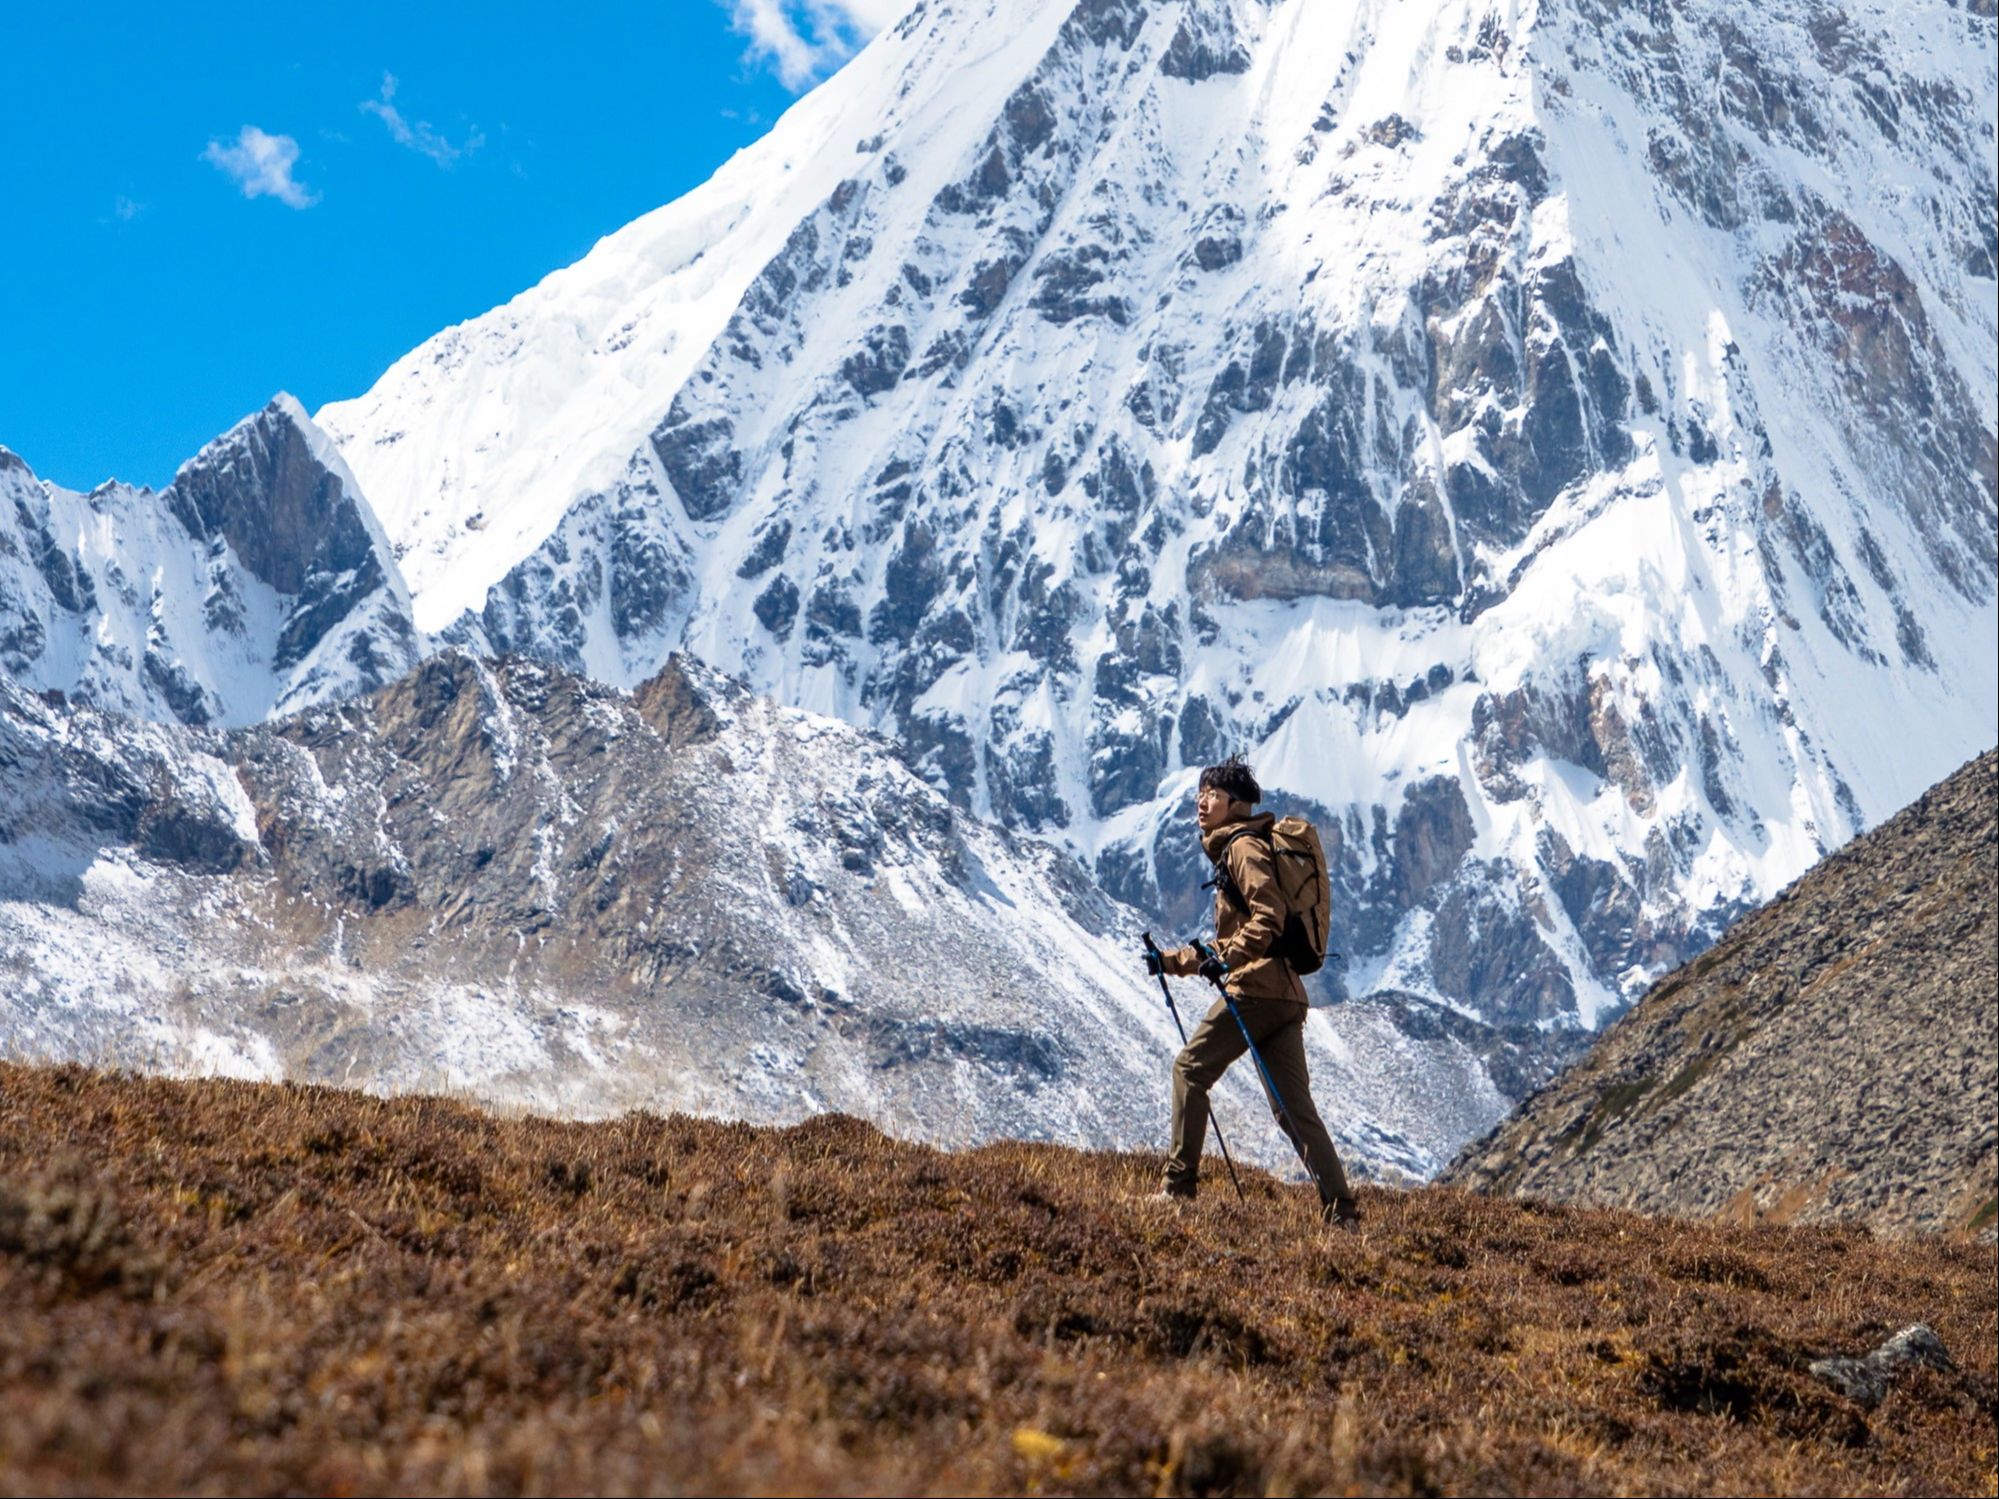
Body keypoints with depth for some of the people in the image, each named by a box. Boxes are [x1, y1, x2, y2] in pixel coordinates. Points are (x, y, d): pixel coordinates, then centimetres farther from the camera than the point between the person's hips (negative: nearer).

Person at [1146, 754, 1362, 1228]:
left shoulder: (1244, 846, -3)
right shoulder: (1229, 850, 28)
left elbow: (1269, 918, -18)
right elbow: (1232, 940, 33)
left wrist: (1227, 960, -26)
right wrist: (1173, 960, 29)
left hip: (1257, 988, -10)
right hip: (1286, 994, 10)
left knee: (1190, 1068, 0)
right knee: (1294, 1108, 3)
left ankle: (1179, 1184, 1)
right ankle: (1340, 1209, -4)